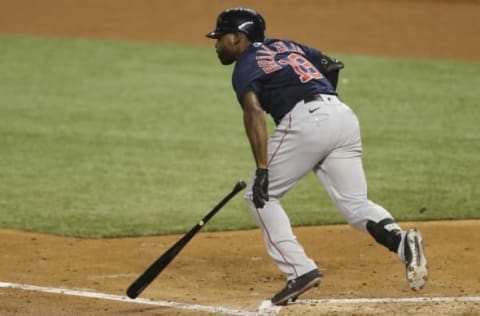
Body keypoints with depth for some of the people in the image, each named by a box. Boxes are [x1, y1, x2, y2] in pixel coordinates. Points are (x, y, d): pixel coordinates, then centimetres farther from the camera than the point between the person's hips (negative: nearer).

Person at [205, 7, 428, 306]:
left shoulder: (245, 66, 6)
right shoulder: (285, 45, 28)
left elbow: (254, 113, -12)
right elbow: (332, 65, 30)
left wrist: (262, 169, -19)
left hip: (306, 121, -7)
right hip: (345, 115, 7)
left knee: (260, 195, 7)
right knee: (355, 203, 7)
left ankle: (301, 270, -4)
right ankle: (400, 240, -24)